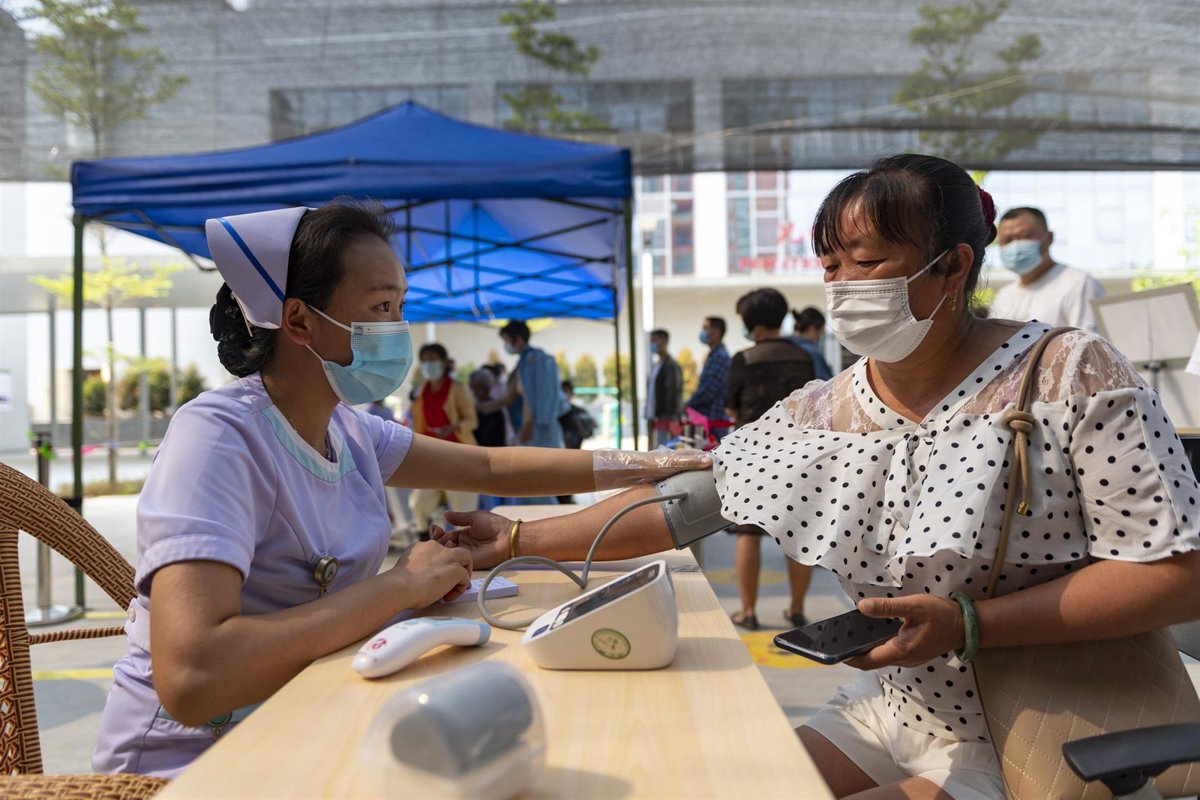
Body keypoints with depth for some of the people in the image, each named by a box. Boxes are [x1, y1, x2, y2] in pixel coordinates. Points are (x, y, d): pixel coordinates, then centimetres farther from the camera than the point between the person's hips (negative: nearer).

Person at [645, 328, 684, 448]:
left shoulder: (671, 366, -10)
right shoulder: (654, 365, 17)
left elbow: (674, 393, -16)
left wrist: (672, 420, -20)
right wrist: (649, 417, 17)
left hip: (666, 419, -9)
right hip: (656, 418, 9)